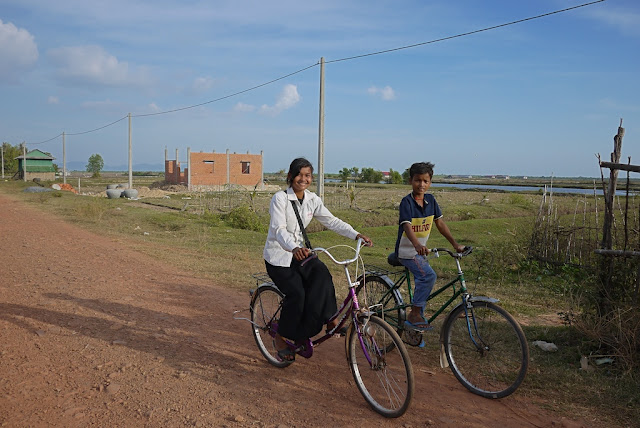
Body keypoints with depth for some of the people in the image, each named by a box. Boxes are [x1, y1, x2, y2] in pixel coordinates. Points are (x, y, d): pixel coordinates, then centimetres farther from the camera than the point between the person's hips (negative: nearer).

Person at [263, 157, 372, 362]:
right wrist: (294, 248, -49)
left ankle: (330, 319, -15)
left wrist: (356, 234, -15)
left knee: (321, 276, -25)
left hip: (300, 251, 5)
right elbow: (279, 229, -29)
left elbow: (331, 221, 0)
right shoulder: (280, 198, -16)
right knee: (296, 293, -21)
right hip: (278, 255, -5)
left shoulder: (312, 200, 2)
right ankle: (280, 338, -1)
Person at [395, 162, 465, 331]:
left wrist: (455, 244, 2)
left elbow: (440, 223, 7)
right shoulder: (407, 202, -17)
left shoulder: (430, 200, 2)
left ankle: (417, 320, 28)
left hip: (420, 252, 7)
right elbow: (407, 226, -31)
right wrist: (417, 245, -48)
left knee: (423, 282, 13)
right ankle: (414, 314, -14)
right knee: (429, 275, -24)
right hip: (406, 251, -7)